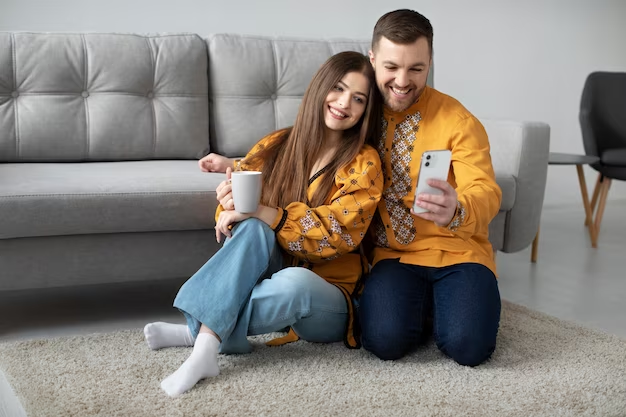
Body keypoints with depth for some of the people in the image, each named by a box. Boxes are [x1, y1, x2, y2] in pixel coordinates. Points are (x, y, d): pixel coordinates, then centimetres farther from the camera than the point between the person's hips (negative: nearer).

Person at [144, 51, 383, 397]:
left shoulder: (364, 164, -7)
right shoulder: (275, 146, 3)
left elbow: (333, 235, -18)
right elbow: (233, 209, 0)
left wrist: (260, 211, -28)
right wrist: (231, 206, -25)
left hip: (325, 304, -3)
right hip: (259, 282, 3)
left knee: (293, 282, -38)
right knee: (252, 229, -29)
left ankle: (199, 330, -19)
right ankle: (206, 350, -32)